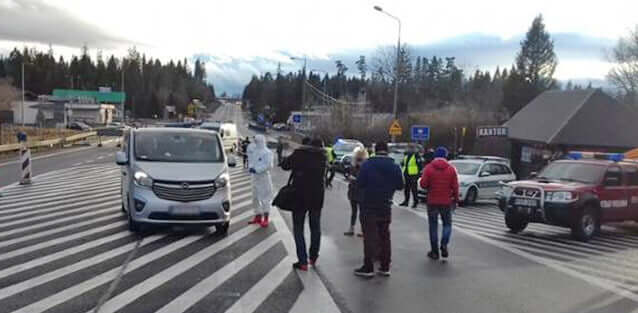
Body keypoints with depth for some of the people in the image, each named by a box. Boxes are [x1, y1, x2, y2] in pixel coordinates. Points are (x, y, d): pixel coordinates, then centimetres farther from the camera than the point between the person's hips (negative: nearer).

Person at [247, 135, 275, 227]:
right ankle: (258, 217, 27)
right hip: (255, 177, 8)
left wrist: (257, 170, -22)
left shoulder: (267, 152, -13)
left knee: (265, 198, -5)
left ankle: (265, 219, 0)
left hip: (264, 177, -8)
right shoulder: (254, 151, 11)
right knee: (255, 198, 14)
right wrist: (251, 167, -3)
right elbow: (251, 161, 19)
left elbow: (269, 165, -20)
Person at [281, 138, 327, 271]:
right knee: (316, 227, 18)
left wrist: (290, 158, 17)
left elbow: (285, 165, 0)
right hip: (317, 196, 2)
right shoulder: (322, 156, 0)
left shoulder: (299, 153, -6)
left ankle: (302, 261, -1)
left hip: (300, 196, -2)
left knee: (298, 228, 4)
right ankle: (313, 257, 25)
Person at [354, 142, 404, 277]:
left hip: (369, 206, -3)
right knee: (385, 236, 13)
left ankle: (368, 267, 1)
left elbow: (359, 183, -11)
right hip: (386, 207, 4)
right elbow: (400, 186, 3)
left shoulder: (367, 165, -12)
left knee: (369, 237, 0)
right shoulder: (395, 167, -2)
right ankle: (385, 267, 16)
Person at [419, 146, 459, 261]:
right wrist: (455, 200, 8)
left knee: (433, 226, 8)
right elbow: (455, 187, -3)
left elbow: (423, 184, -10)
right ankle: (444, 245, -5)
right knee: (447, 223, 16)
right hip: (446, 202, 1)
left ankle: (434, 252, 10)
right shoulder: (451, 169, -3)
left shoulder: (429, 168, -7)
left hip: (432, 202, -1)